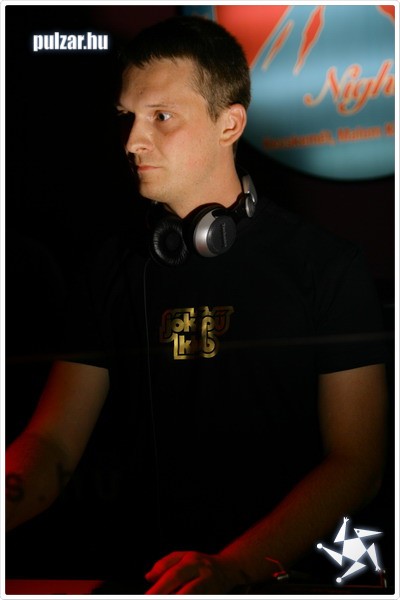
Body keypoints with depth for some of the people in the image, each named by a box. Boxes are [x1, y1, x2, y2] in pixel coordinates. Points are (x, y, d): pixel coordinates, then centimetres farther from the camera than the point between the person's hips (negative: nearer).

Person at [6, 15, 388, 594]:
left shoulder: (326, 266, -3)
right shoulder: (114, 270, 9)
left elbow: (357, 461, -7)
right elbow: (53, 443, 5)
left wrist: (236, 568, -20)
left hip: (293, 573, -1)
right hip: (150, 576, 1)